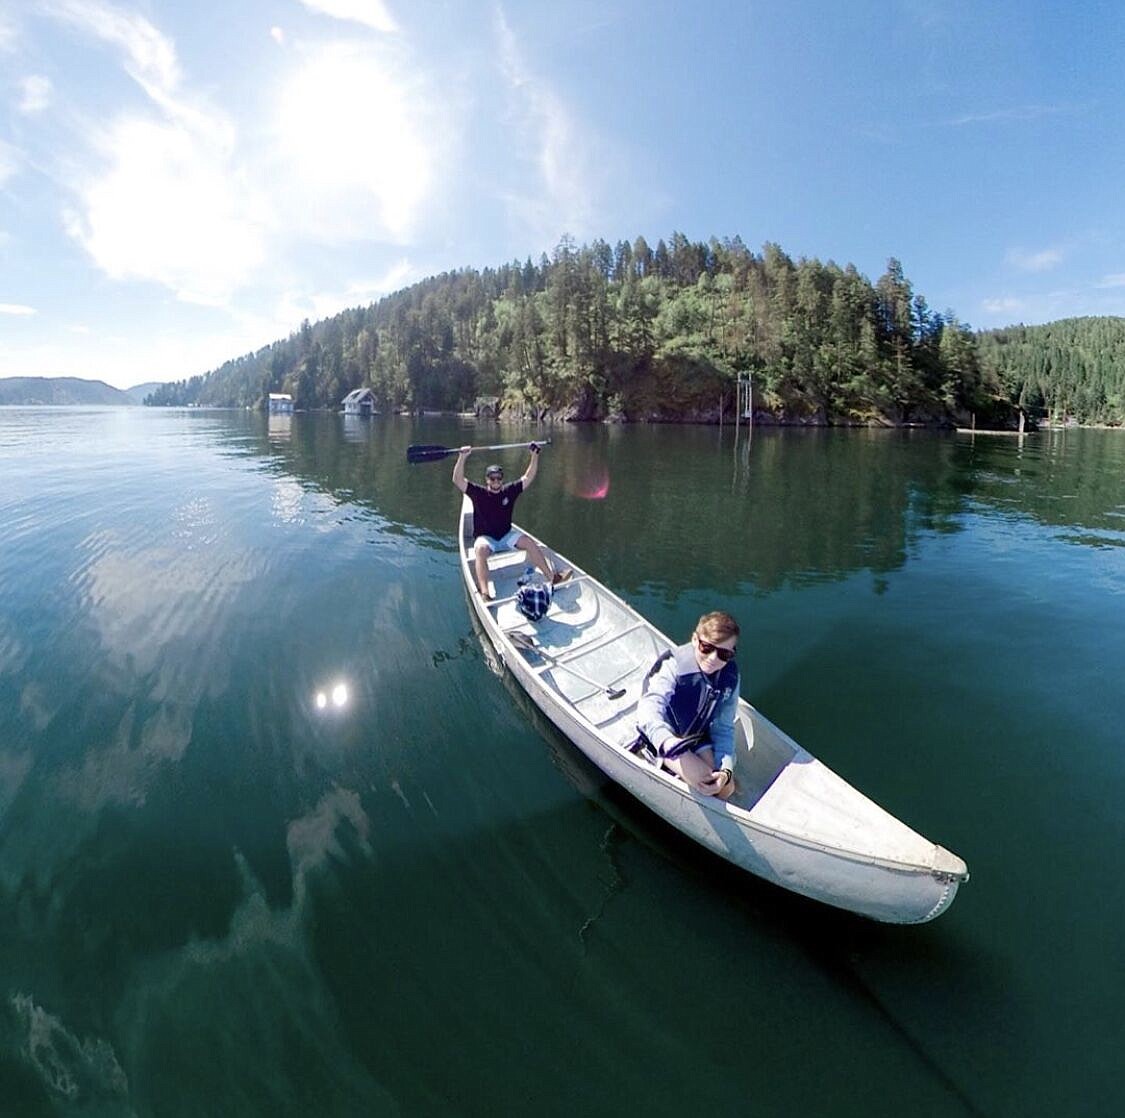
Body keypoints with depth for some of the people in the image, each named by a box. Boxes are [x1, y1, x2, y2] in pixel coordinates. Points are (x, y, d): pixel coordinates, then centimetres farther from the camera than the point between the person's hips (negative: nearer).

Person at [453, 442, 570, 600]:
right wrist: (462, 457, -28)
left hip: (506, 535, 4)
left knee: (529, 541, -20)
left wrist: (535, 455, -4)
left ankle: (551, 577, -16)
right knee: (481, 550, -37)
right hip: (485, 537, -4)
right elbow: (457, 480, -15)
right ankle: (484, 593, -51)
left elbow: (528, 478, 6)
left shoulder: (509, 491, 4)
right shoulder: (478, 493, -5)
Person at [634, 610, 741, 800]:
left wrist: (726, 770, -24)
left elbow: (723, 728, -8)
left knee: (726, 789, -5)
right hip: (665, 737, -5)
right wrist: (670, 744, -68)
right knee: (705, 782, -23)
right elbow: (649, 709, -48)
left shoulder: (730, 676, -13)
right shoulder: (673, 664, -32)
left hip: (697, 736, 6)